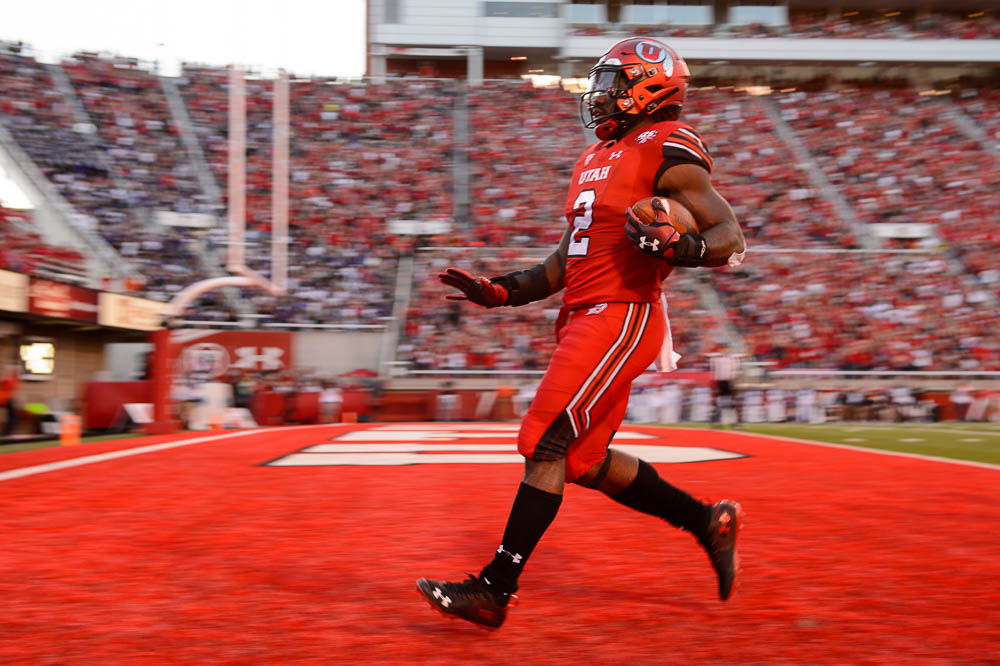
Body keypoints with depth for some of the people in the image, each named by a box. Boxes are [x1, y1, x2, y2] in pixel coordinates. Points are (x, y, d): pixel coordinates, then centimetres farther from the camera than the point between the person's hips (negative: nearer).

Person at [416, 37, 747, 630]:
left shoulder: (668, 153, -6)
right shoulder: (597, 159, 21)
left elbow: (732, 239, -10)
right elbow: (566, 262, 24)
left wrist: (679, 247, -29)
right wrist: (500, 292, 16)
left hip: (621, 319, -10)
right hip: (586, 320, 10)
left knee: (547, 446, -12)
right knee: (585, 461, 13)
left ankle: (494, 590, -6)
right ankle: (708, 521, 28)